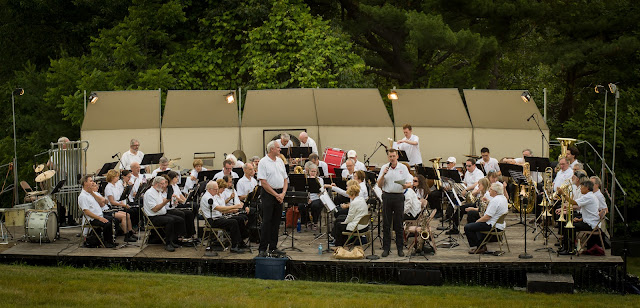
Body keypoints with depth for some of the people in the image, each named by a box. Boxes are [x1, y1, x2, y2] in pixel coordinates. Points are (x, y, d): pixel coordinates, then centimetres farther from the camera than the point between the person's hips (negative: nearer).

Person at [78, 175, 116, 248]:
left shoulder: (93, 193, 18)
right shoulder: (82, 196, -10)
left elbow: (102, 201, 5)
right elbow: (86, 211, -18)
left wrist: (92, 193, -2)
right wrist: (99, 218, -22)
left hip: (100, 216, 9)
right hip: (92, 219, -9)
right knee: (107, 224, -27)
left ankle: (111, 240, 4)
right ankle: (106, 242, -7)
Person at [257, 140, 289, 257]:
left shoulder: (280, 161, 13)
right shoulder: (263, 162, -9)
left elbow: (285, 179, 14)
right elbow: (263, 182, -14)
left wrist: (283, 193, -3)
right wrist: (276, 195, -14)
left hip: (280, 194, 6)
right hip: (268, 194, -6)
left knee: (276, 222, 8)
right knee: (267, 221, -7)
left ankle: (273, 247, 15)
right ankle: (262, 249, -4)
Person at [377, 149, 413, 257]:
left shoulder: (403, 168, 3)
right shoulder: (384, 168, 6)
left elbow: (410, 183, 0)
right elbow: (379, 185, 3)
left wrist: (406, 185, -22)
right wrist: (383, 174, -12)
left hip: (399, 196, -1)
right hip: (387, 196, 1)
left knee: (399, 223, 3)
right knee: (386, 223, 4)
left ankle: (400, 248, 11)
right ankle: (386, 248, 11)